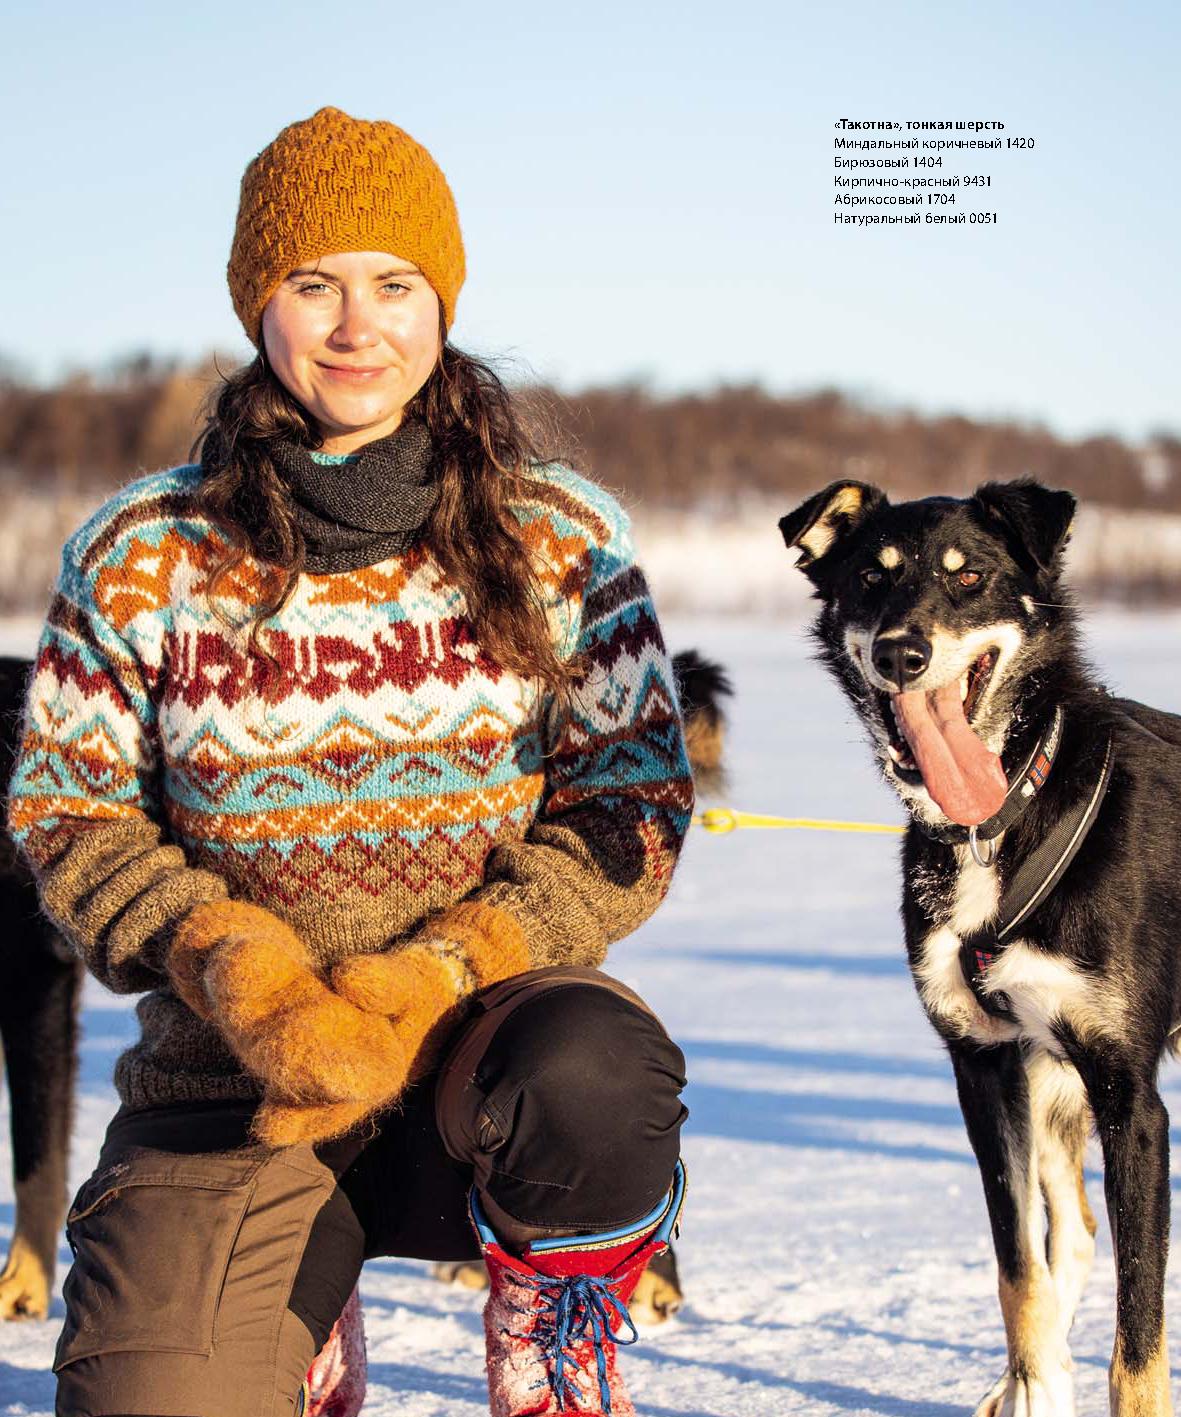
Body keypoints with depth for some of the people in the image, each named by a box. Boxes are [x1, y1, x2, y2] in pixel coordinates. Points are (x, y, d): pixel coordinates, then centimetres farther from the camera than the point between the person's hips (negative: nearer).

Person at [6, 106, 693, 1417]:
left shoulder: (560, 539, 2)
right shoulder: (139, 558, 2)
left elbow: (635, 798, -1)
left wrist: (438, 977, -16)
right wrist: (232, 965, -15)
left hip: (479, 1028, 0)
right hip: (231, 1083, 1)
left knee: (598, 1080, -36)